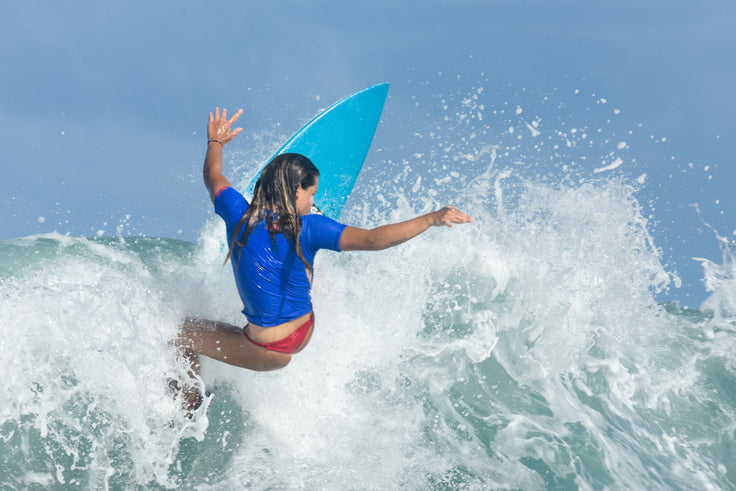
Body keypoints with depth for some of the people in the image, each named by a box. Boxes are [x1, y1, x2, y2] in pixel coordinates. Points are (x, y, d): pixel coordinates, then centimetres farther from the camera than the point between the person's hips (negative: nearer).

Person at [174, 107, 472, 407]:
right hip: (305, 335, 2)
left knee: (183, 333, 24)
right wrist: (432, 219, -27)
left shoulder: (240, 216, -16)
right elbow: (372, 240, -29)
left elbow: (212, 176, 6)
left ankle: (187, 407, 36)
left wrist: (215, 142, 26)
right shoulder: (308, 229, -19)